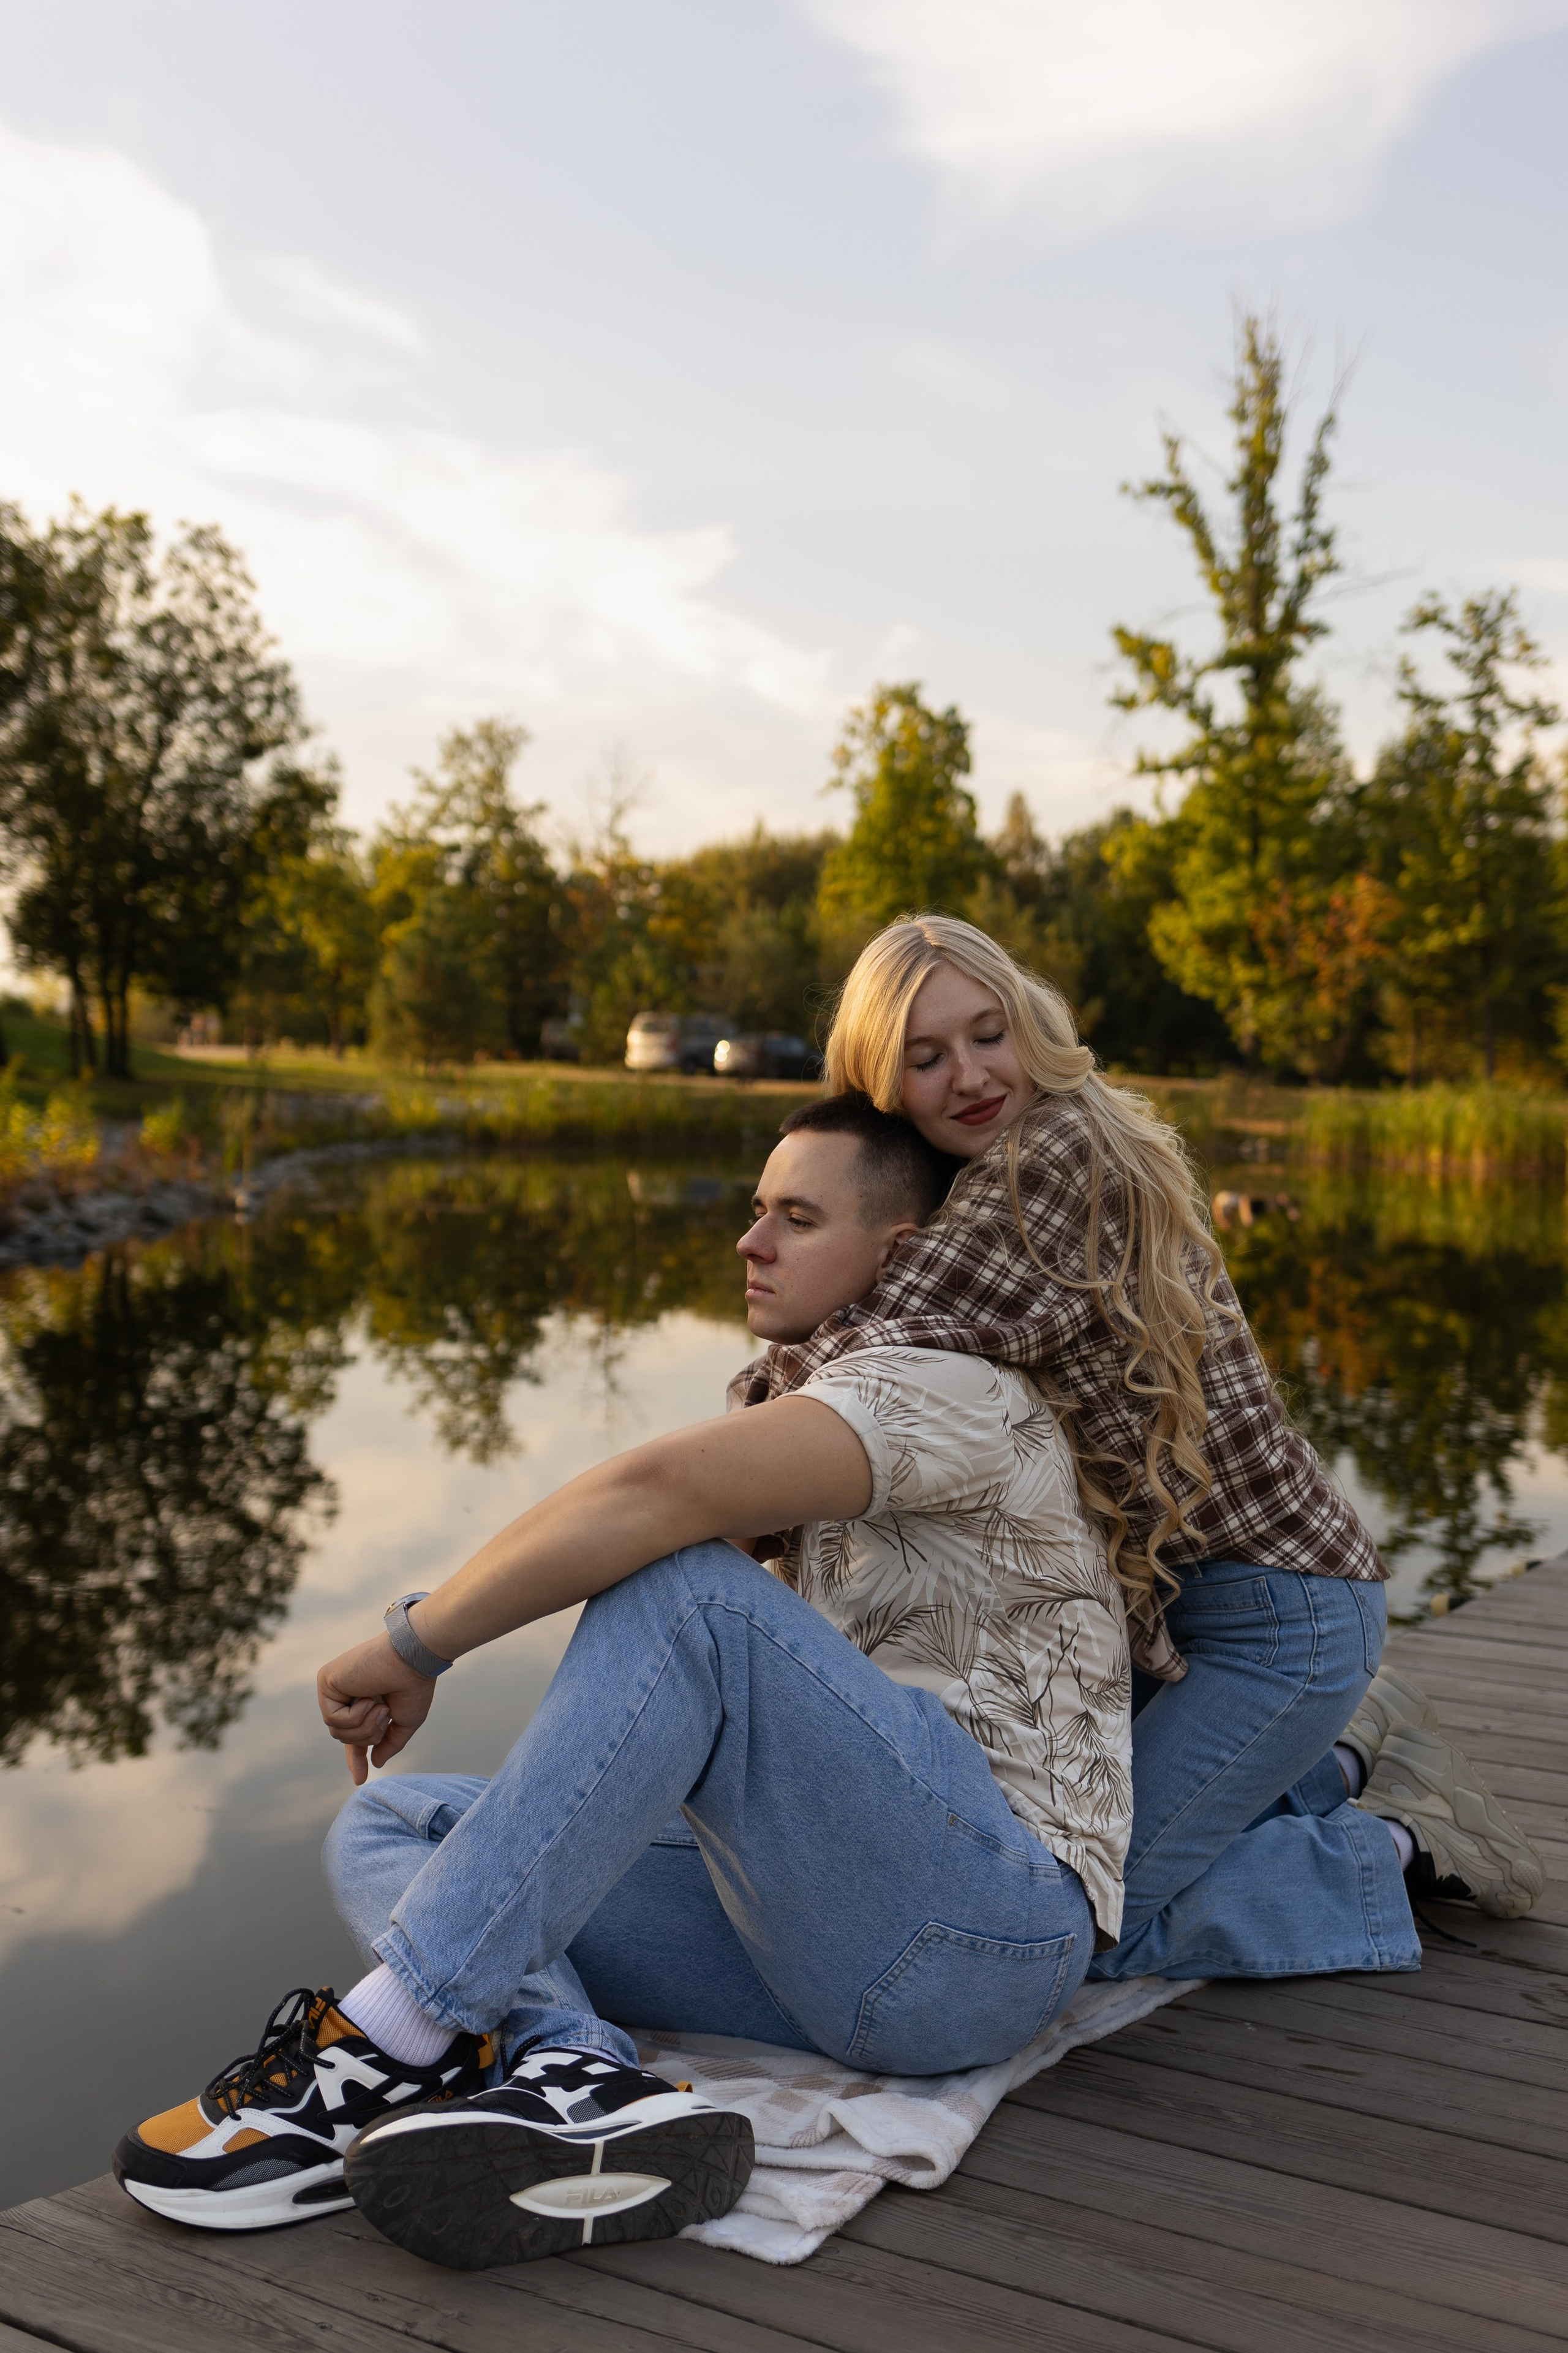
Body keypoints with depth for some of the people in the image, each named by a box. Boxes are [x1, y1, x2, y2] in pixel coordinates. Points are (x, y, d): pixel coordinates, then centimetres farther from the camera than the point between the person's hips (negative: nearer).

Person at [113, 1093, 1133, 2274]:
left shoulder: (948, 1385, -6)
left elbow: (654, 1495, -22)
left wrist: (417, 1642, -13)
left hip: (981, 1934, -9)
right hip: (829, 1948, 9)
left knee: (683, 1589, -30)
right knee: (385, 1826, 2)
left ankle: (396, 2038, -28)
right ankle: (581, 2088, -29)